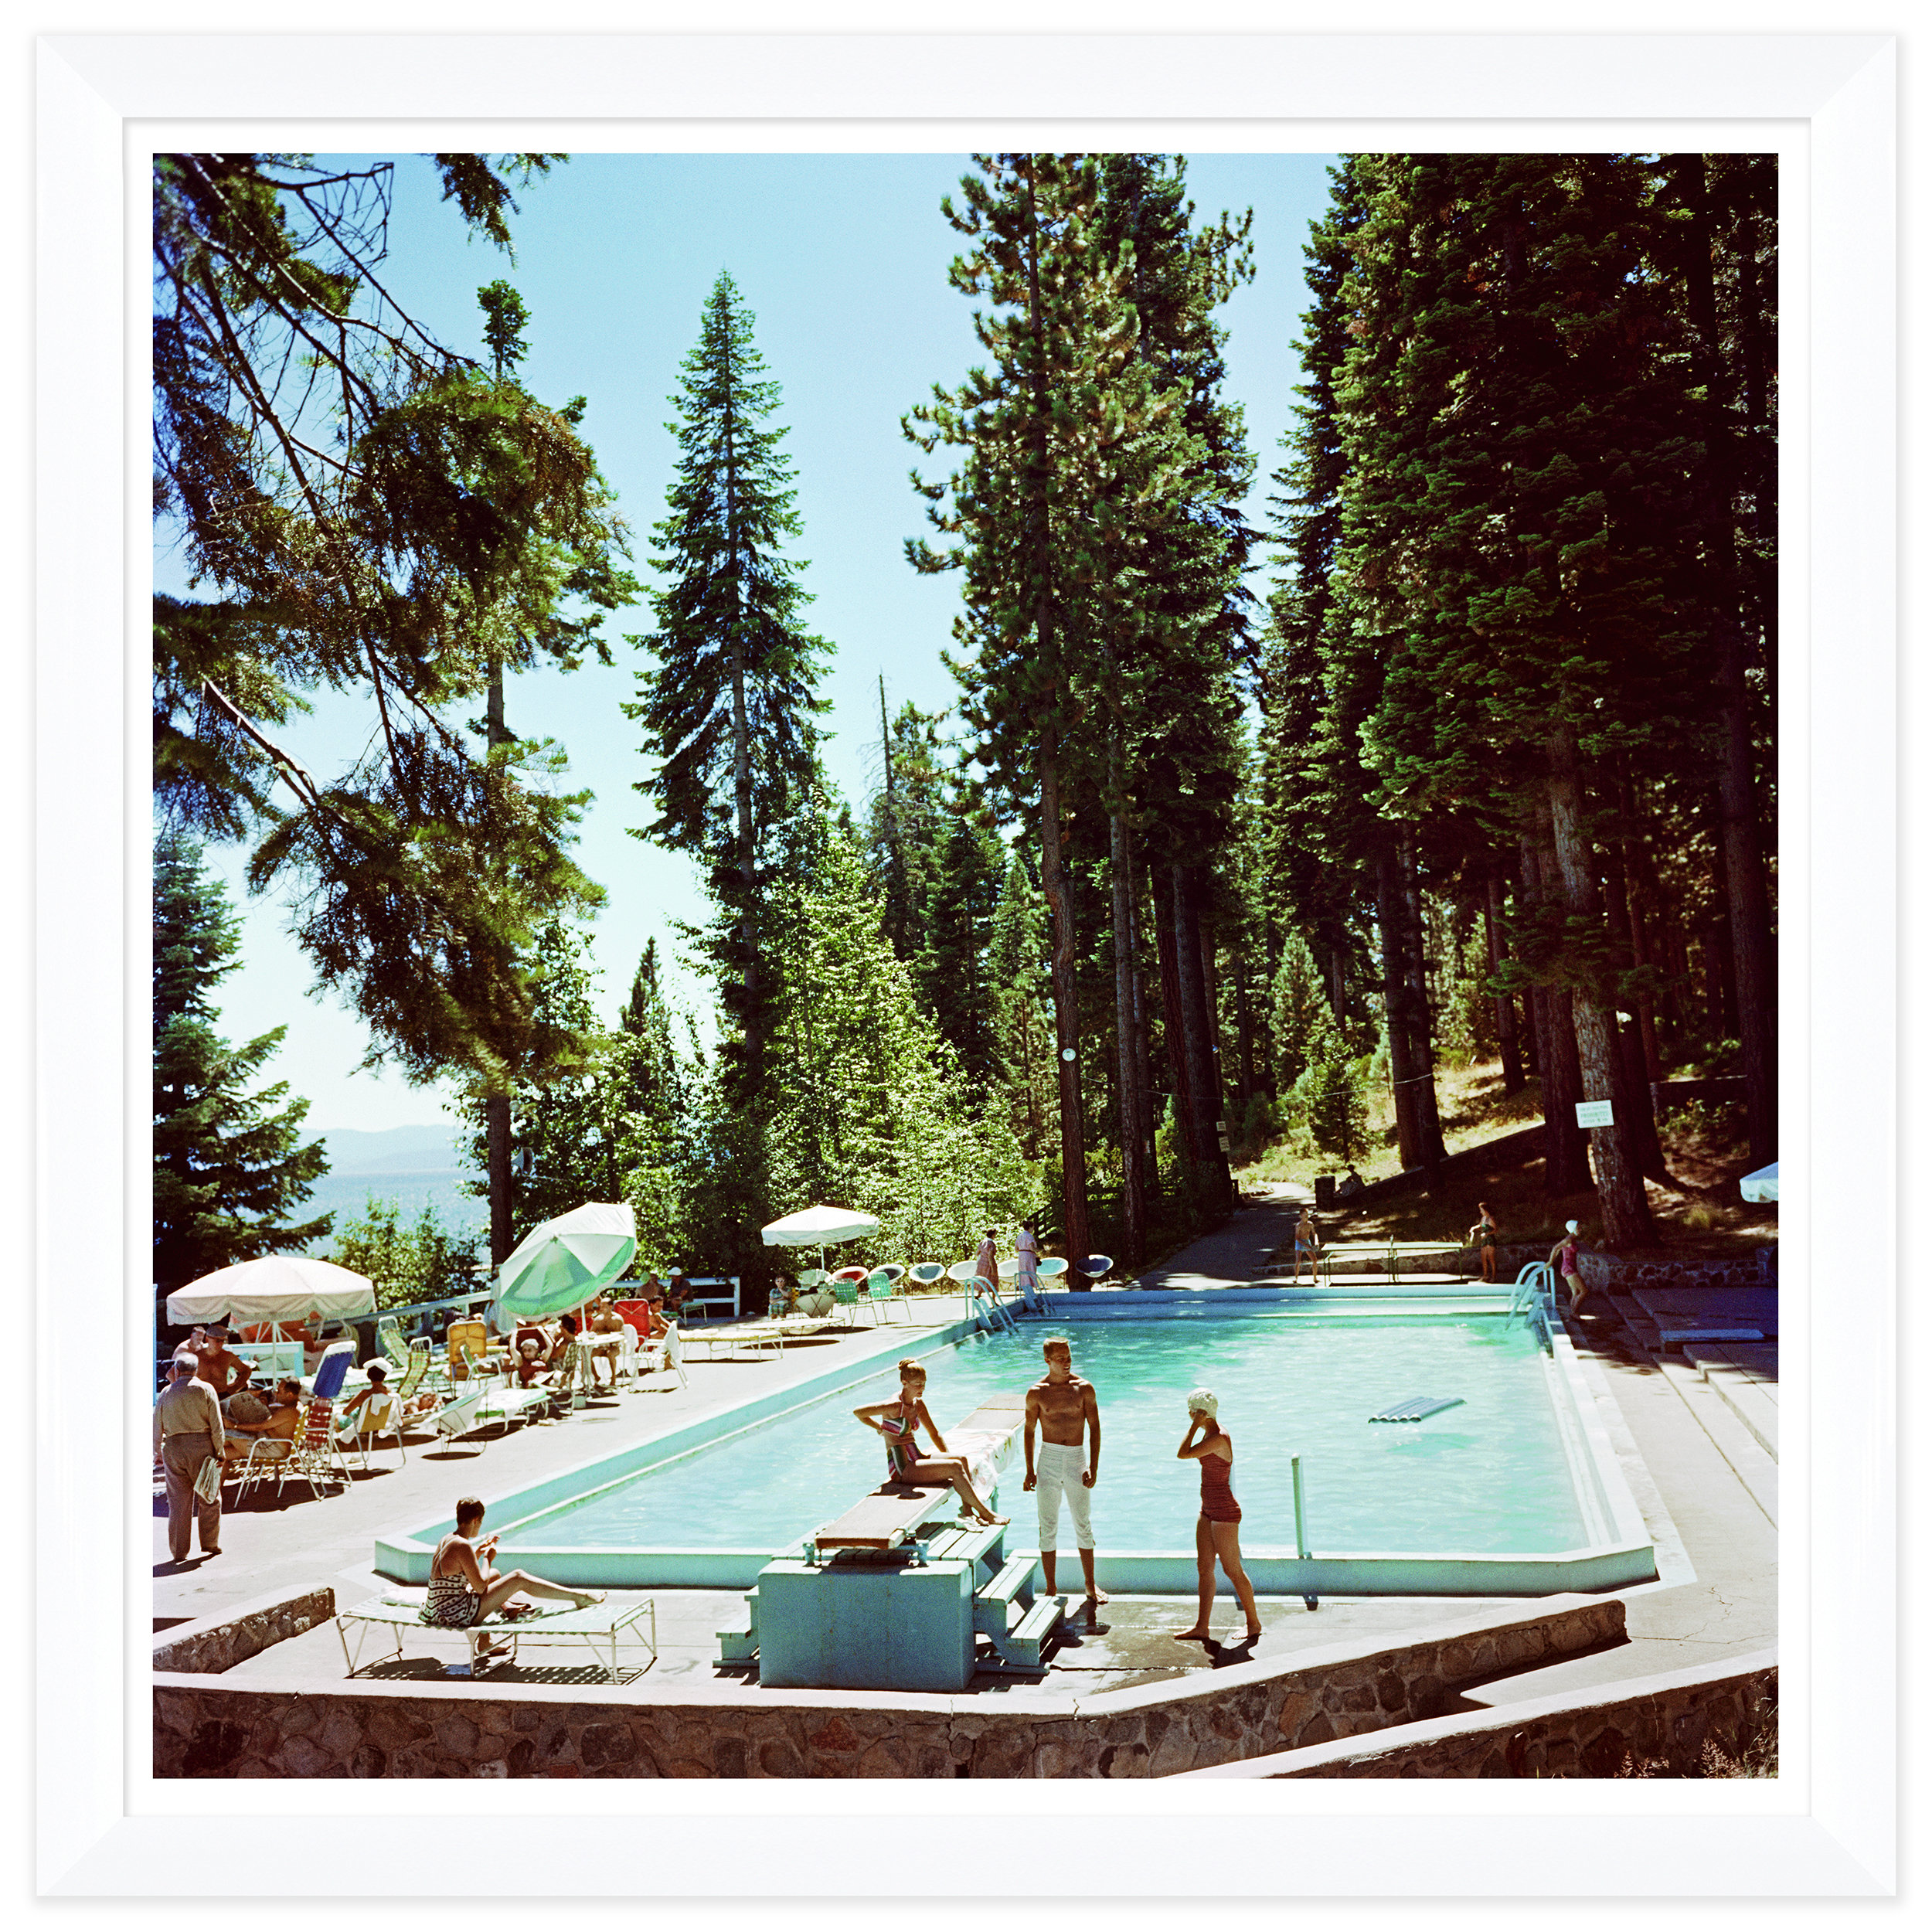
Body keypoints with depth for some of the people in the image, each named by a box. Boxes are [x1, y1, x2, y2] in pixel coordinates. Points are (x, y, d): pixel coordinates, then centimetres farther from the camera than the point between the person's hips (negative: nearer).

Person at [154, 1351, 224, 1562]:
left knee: (178, 1501, 7)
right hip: (201, 1444, -2)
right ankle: (210, 1544, 13)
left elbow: (156, 1429, 8)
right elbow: (216, 1426, -4)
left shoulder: (165, 1394, 6)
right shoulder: (205, 1390, 0)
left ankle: (178, 1551, 10)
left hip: (173, 1447, 2)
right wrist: (219, 1451, 3)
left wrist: (158, 1453, 19)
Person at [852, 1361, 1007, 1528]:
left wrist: (947, 1459, 9)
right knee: (955, 1468, -19)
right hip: (901, 1468, -8)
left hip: (916, 1459, 8)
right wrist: (881, 1429, -5)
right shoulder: (895, 1406, -16)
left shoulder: (918, 1404, 9)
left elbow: (934, 1434, 19)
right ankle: (985, 1514, -9)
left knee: (961, 1459, -10)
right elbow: (858, 1412, -17)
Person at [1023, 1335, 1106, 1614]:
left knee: (1084, 1526, 8)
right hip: (1049, 1458, 0)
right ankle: (1051, 1588, 15)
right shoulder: (1037, 1393, -2)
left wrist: (1094, 1467, -7)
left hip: (1077, 1458, 0)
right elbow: (1029, 1432, 5)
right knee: (1048, 1528, 5)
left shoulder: (1084, 1388, -2)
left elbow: (1095, 1427, 0)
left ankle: (1091, 1586, 21)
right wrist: (1030, 1470, 1)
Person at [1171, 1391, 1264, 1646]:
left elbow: (1183, 1454, -27)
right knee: (1205, 1568, 10)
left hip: (1224, 1512, -10)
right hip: (1209, 1510, 10)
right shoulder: (1210, 1434, 8)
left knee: (1233, 1570, 2)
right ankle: (1201, 1627, 15)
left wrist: (1195, 1424, -21)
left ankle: (1254, 1623, 16)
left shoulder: (1218, 1438, -23)